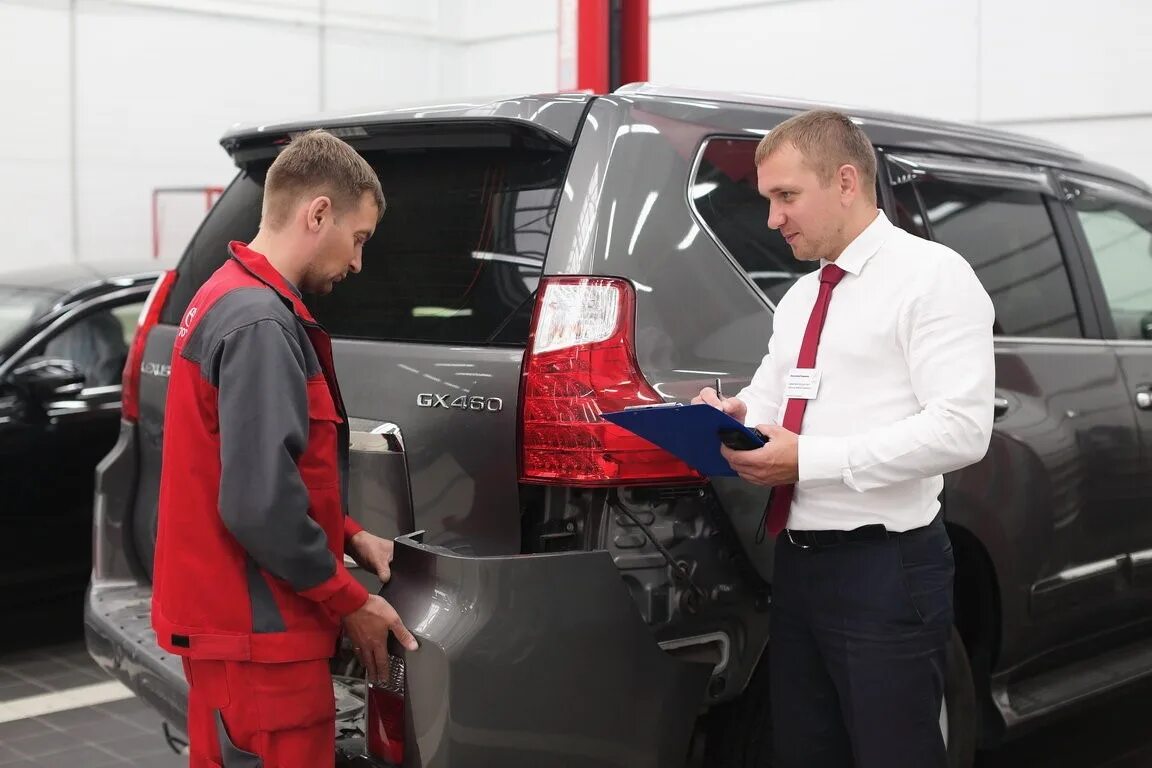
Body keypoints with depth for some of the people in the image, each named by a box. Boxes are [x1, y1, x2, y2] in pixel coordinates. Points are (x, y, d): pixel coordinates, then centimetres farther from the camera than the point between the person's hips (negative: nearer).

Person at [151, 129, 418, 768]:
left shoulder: (227, 298, 11)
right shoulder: (262, 322, -20)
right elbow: (260, 504, -26)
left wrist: (348, 536, 13)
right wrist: (350, 601, -14)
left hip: (221, 614, 10)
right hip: (257, 629, -10)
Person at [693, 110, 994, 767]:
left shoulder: (932, 275, -8)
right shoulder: (799, 298, 17)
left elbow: (961, 429, -18)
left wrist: (809, 459, -21)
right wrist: (733, 417, -7)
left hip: (885, 571, -7)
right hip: (797, 564, 8)